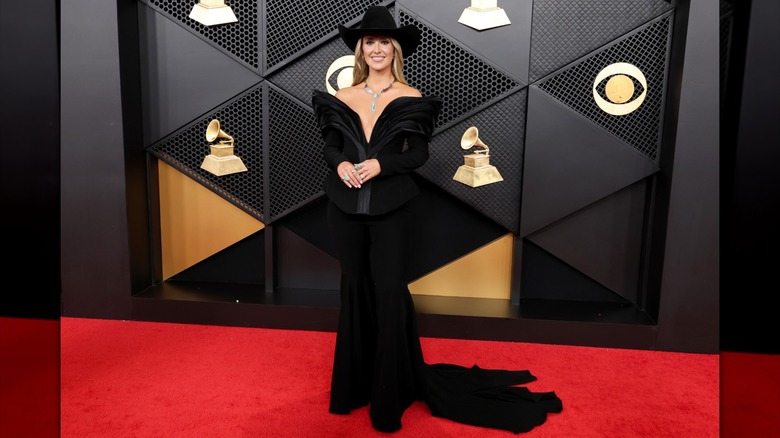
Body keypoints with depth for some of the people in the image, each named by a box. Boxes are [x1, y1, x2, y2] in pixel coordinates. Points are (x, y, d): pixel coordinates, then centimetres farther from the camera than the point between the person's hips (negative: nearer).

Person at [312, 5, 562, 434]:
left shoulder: (410, 98, -2)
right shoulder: (343, 97, 6)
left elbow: (419, 153, -4)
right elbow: (329, 145, 9)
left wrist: (380, 164, -19)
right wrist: (340, 164, -13)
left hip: (389, 208, -3)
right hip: (345, 207, 3)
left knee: (389, 290, -3)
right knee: (354, 287, 12)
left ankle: (391, 393, 14)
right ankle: (353, 382, 29)